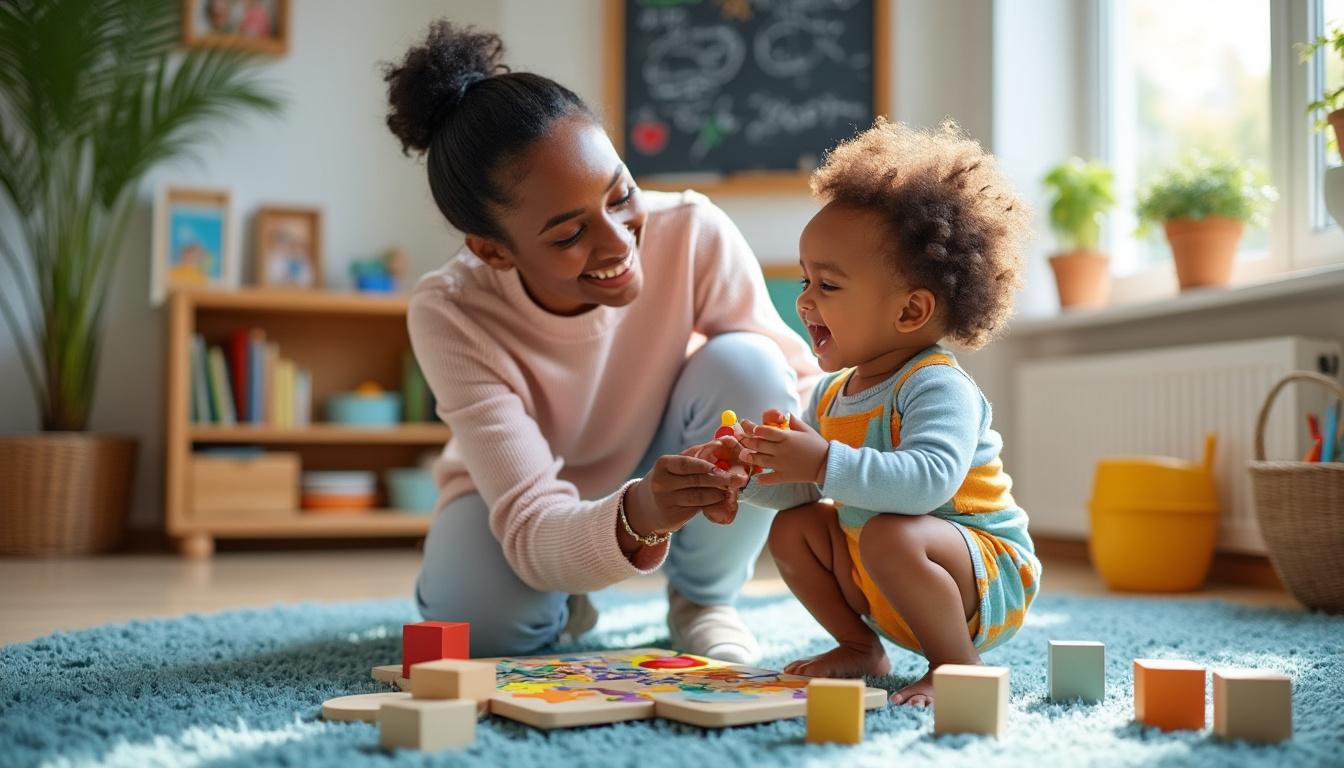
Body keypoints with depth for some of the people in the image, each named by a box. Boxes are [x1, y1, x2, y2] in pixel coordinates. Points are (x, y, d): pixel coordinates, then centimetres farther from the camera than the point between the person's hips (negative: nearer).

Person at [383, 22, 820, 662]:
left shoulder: (695, 235, -29)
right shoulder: (451, 316, -31)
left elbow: (798, 378, -18)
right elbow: (530, 531, -36)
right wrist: (637, 518, -58)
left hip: (667, 477, 2)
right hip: (528, 510, -1)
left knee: (744, 366, -29)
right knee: (480, 617, -33)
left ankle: (705, 599, -3)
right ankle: (559, 608, 7)